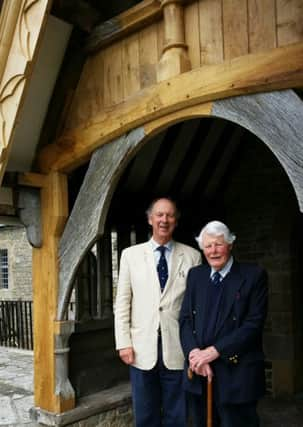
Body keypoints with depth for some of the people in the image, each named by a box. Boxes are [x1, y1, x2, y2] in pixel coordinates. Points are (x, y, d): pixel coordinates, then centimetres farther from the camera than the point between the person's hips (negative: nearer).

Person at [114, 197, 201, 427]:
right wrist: (124, 343, -2)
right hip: (143, 349, 1)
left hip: (178, 349, -1)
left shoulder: (192, 256, 2)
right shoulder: (131, 254, 4)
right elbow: (122, 302, 4)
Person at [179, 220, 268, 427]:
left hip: (236, 375, -4)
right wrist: (194, 353, -12)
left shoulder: (254, 275, -5)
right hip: (198, 373, 4)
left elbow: (254, 324, -11)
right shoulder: (195, 275, 9)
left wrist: (214, 351, -16)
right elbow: (185, 319, 5)